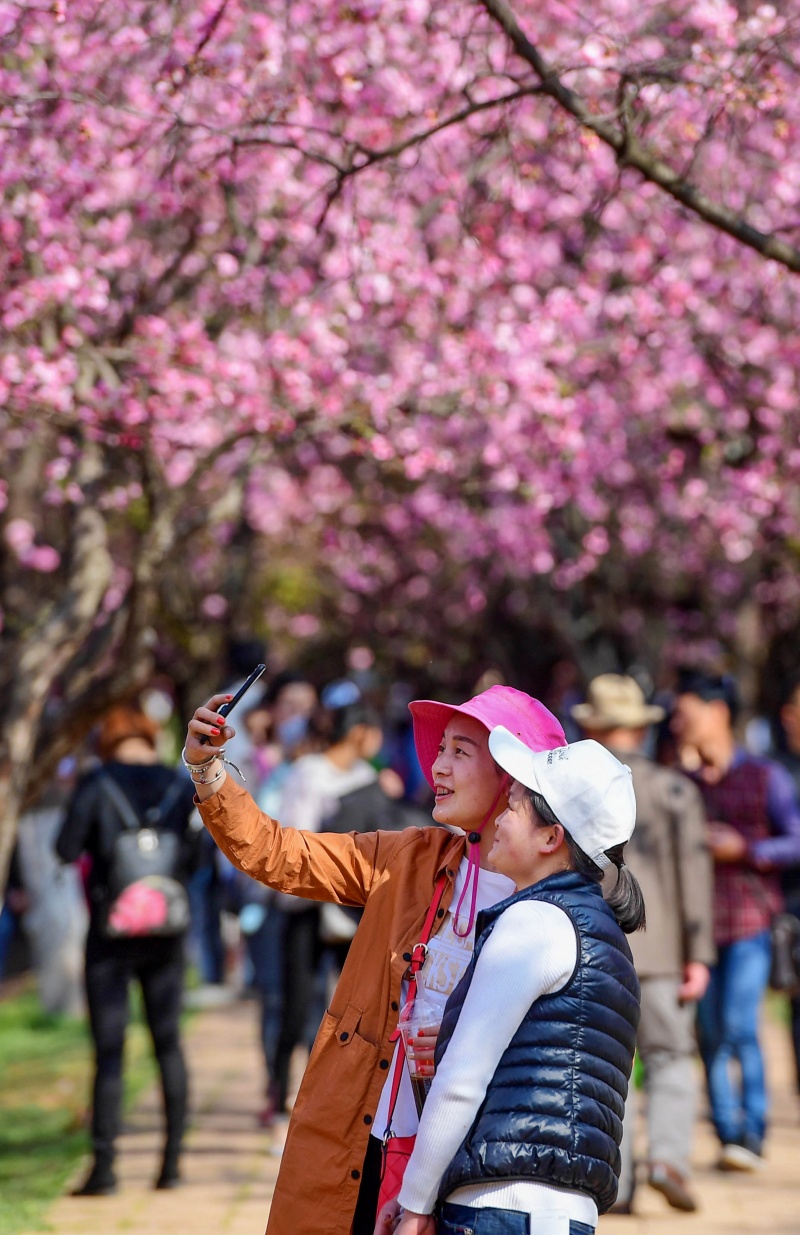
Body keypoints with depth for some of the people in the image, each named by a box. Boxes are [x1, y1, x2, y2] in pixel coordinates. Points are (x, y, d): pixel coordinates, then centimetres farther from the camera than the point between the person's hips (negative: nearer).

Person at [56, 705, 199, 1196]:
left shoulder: (96, 784, -6)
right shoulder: (181, 786, 1)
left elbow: (67, 850, -9)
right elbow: (194, 858, 1)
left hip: (110, 932, -3)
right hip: (167, 935, 3)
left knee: (109, 1049, -1)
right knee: (168, 1041, 12)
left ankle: (104, 1163, -4)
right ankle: (174, 1155, 13)